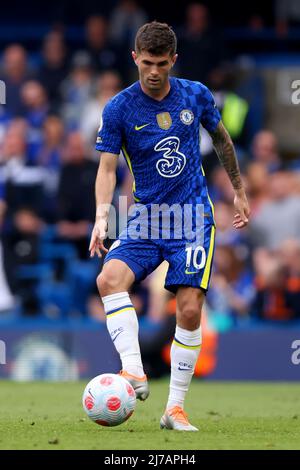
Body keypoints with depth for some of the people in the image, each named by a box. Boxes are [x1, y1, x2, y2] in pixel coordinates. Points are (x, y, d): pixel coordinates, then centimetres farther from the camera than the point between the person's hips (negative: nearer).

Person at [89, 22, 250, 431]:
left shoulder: (196, 96, 0)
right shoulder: (118, 109, -5)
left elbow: (221, 138, 18)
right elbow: (107, 167, -5)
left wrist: (239, 191, 24)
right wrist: (102, 217, -21)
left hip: (193, 216, 0)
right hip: (146, 217, 0)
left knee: (190, 309, -11)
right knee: (109, 279, -27)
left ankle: (175, 408, -1)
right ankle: (135, 374, -31)